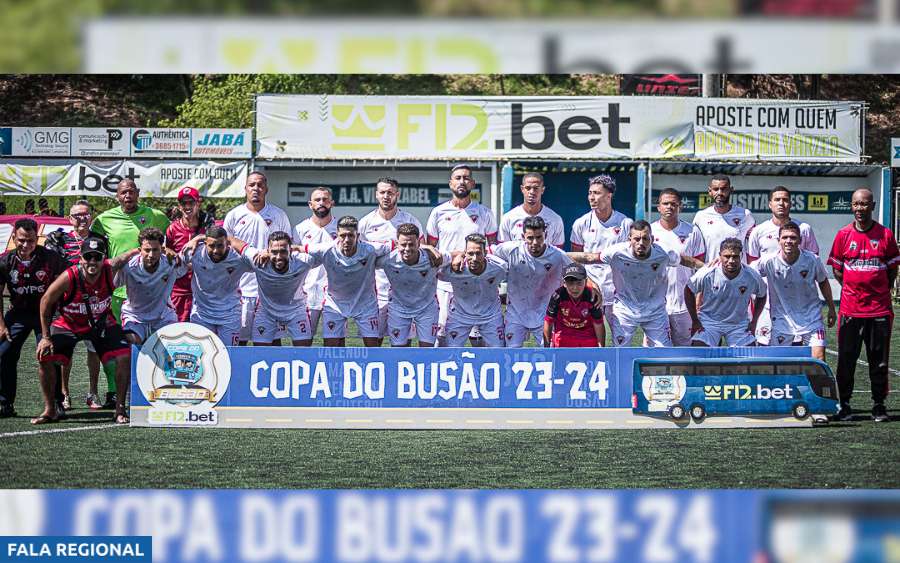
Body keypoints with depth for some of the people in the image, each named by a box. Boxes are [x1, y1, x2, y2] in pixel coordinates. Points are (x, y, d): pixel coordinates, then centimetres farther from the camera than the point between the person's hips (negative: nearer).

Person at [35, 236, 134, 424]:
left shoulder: (110, 270, -25)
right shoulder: (69, 278, -31)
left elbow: (122, 259, 1)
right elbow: (45, 302, -16)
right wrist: (45, 337, -14)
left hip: (102, 322, 1)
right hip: (68, 323, -1)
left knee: (124, 358, -13)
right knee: (45, 357, -15)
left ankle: (120, 409, 1)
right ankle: (50, 410, 1)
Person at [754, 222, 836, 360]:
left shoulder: (812, 260, -12)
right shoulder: (769, 262, -16)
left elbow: (823, 283, 6)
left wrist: (831, 309, 14)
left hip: (810, 317, 0)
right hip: (782, 320, 0)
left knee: (819, 359, -9)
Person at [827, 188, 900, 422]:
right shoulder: (844, 235, 4)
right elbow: (836, 269, 11)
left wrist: (881, 292, 4)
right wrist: (854, 288, 5)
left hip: (879, 309, 0)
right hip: (850, 309, 0)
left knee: (879, 360, 4)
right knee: (846, 359, 1)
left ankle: (879, 405, 13)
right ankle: (844, 405, 9)